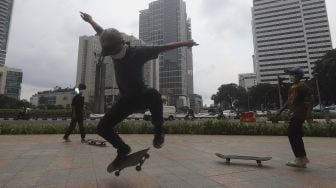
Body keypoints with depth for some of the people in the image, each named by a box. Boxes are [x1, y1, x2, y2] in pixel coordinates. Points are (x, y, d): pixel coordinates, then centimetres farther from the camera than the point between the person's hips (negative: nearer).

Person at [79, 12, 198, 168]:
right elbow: (102, 33, 17)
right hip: (125, 99, 5)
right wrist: (90, 21, 32)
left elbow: (163, 48, -12)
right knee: (102, 127, -2)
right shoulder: (113, 48, -3)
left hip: (141, 95, -5)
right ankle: (123, 150, 22)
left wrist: (183, 43, -10)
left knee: (154, 95, -43)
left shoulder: (138, 52, -18)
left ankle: (158, 131, -19)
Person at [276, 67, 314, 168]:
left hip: (298, 114, -9)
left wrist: (309, 113, -24)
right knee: (296, 136, 13)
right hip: (293, 114, 9)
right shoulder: (292, 88, 19)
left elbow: (310, 99, -15)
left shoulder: (302, 86, -7)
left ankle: (300, 159, -3)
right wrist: (281, 110, 23)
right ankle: (303, 158, 24)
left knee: (292, 135, -11)